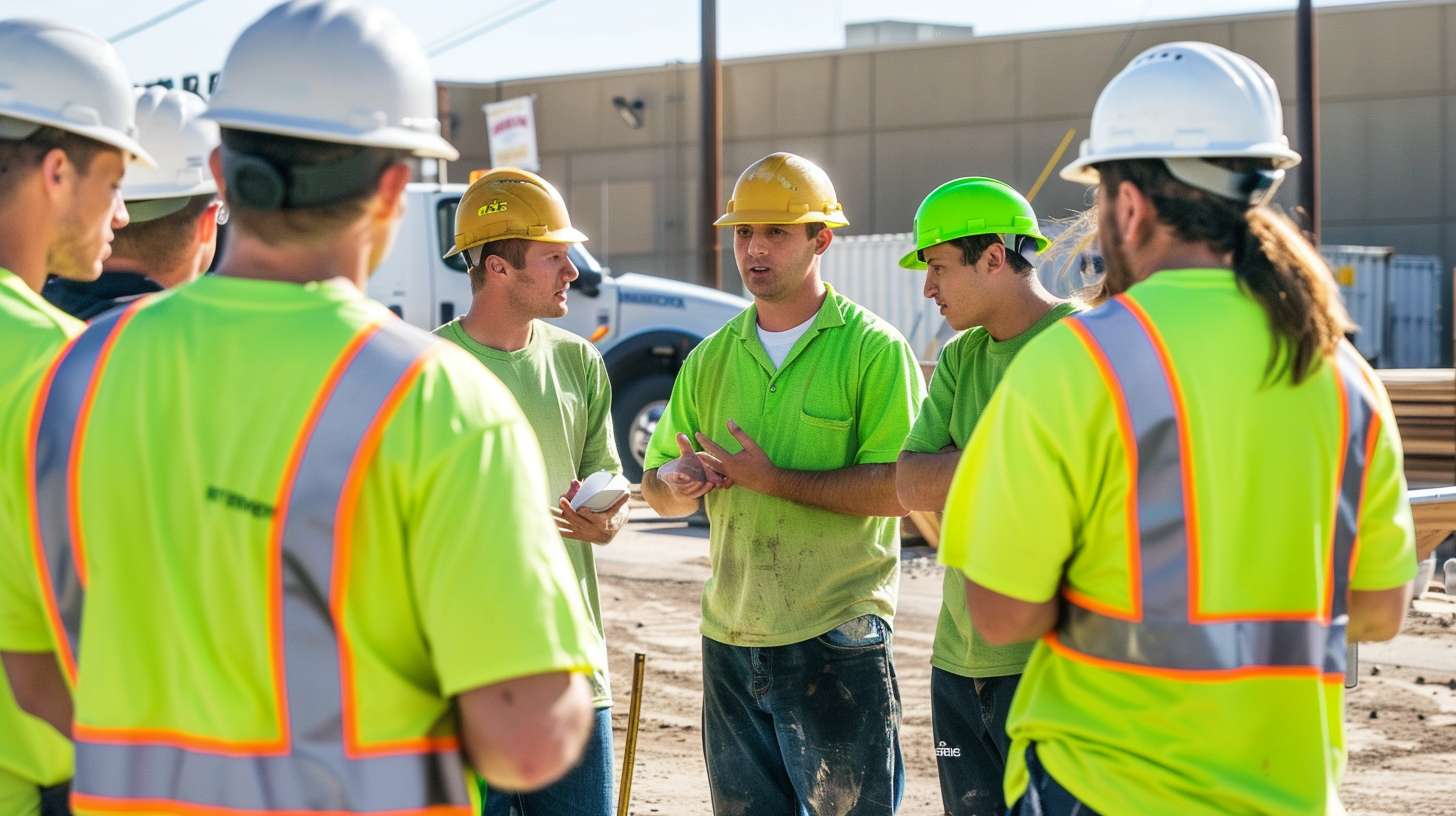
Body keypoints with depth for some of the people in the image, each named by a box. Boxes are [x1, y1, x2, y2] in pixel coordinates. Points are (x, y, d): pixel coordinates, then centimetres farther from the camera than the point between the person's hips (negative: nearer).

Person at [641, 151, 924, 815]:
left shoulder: (873, 349, -6)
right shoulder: (711, 359, 11)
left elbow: (901, 485, -17)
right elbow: (656, 486, 14)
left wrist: (773, 480, -19)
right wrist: (678, 482, -10)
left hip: (836, 642, -5)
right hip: (730, 641, 6)